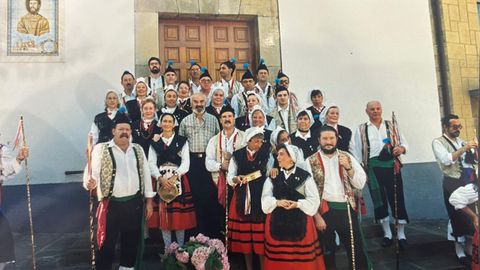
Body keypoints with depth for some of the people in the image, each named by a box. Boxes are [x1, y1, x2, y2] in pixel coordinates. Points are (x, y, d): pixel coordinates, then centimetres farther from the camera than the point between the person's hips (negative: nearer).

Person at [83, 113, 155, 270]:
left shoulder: (138, 150, 8)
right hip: (111, 204, -4)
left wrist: (149, 201, 8)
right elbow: (92, 173, -10)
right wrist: (90, 183, -34)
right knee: (106, 242, 3)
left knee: (132, 240, 16)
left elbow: (145, 174, 9)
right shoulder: (101, 149, -4)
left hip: (134, 202, 4)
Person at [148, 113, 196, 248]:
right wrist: (161, 178, -16)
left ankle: (181, 248, 13)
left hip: (179, 180, -1)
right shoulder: (154, 142, 9)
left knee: (180, 214, 1)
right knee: (164, 214, 3)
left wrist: (174, 177, -18)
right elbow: (151, 163, 1)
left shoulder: (182, 141, 5)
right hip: (161, 180, 1)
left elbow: (186, 162, -3)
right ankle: (167, 248, 15)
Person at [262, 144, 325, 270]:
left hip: (300, 220, -2)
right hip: (277, 220, 2)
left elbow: (314, 200, -5)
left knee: (302, 258, 3)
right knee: (278, 258, 8)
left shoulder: (305, 176, -1)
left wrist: (297, 204, -19)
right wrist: (277, 202, -18)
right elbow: (265, 199, 0)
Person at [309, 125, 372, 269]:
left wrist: (348, 167, -13)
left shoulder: (347, 157, 5)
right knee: (327, 251, 14)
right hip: (324, 211, -1)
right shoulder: (311, 161, -2)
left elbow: (360, 184, 1)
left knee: (357, 249, 10)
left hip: (347, 209, 2)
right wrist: (316, 216, -9)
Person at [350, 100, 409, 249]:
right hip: (373, 167, 0)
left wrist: (401, 148, -12)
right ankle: (387, 234, 22)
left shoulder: (391, 126, 12)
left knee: (397, 198, 2)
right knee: (379, 200, 7)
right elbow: (355, 150, 3)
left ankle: (401, 235, 16)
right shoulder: (361, 129, 7)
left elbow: (404, 143, 11)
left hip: (392, 164, 0)